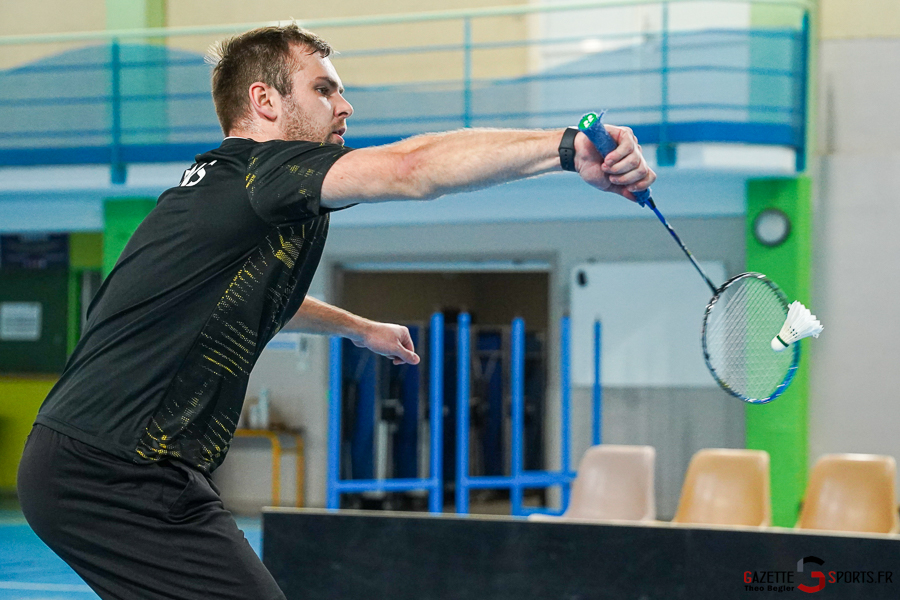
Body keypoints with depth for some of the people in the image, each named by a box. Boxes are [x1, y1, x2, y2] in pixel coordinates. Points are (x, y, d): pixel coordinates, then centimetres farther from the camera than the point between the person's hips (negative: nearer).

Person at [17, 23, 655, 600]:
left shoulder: (216, 185, 19)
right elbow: (410, 167, -28)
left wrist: (359, 327, 55)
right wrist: (568, 147, -35)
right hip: (119, 477, -11)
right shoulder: (256, 167, -11)